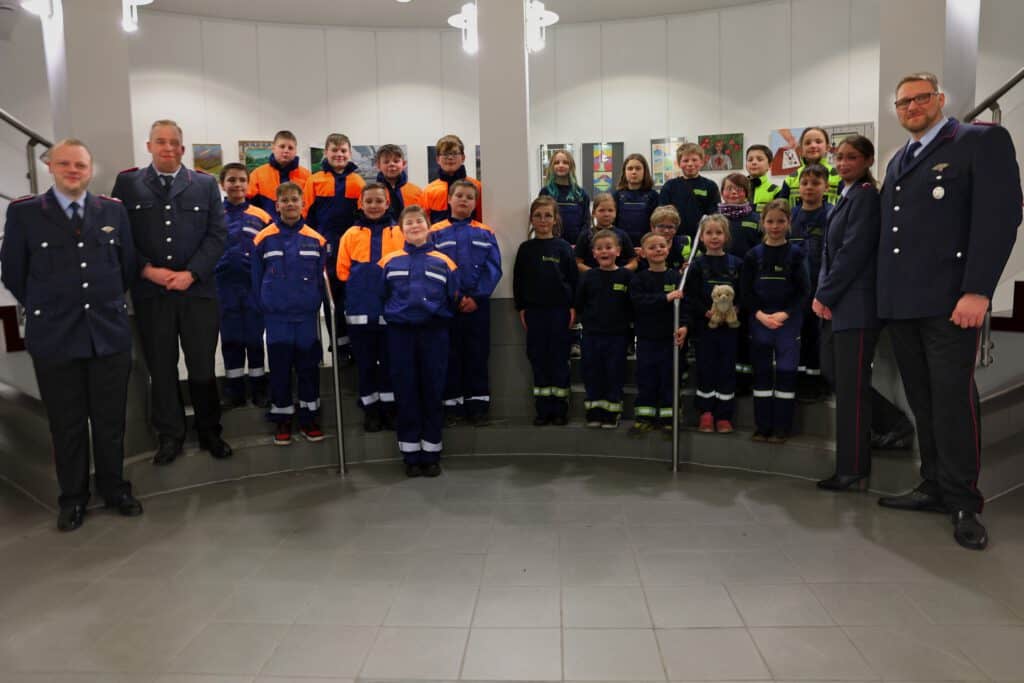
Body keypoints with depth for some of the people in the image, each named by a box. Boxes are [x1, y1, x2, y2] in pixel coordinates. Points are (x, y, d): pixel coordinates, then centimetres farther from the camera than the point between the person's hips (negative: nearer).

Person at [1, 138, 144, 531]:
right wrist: (47, 309, 10)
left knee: (111, 420, 10)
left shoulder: (113, 210, 6)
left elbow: (128, 265, 13)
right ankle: (73, 498, 24)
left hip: (110, 332, 2)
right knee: (66, 424, 9)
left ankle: (114, 489, 26)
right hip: (54, 337, -1)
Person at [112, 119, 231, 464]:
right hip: (149, 292, 0)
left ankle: (210, 432, 19)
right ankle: (169, 435, 19)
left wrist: (190, 273, -9)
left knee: (203, 367, 5)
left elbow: (217, 234, 1)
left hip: (198, 290, 0)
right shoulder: (127, 183, 7)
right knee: (161, 368, 7)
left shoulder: (205, 184, 7)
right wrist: (148, 270, -10)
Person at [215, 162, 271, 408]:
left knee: (255, 338, 6)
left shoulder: (261, 216, 2)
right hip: (224, 288, 1)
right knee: (230, 339, 8)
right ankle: (234, 391, 18)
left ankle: (259, 389, 17)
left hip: (254, 286, -1)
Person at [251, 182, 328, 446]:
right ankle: (282, 420, 20)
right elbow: (257, 278, 3)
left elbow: (322, 278, 6)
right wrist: (263, 307, 2)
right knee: (279, 368, 7)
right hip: (276, 316, -1)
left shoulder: (316, 240, 0)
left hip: (307, 315, 1)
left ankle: (309, 417, 21)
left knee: (308, 366, 8)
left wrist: (316, 305, 3)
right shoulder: (264, 239, -3)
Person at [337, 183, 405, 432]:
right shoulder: (351, 234, 4)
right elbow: (342, 270, 4)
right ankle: (370, 409, 20)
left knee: (390, 360, 8)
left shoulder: (399, 233, 2)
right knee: (365, 362, 8)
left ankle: (389, 408, 20)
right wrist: (361, 288, 0)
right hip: (360, 310, 1)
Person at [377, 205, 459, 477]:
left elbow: (453, 299, 7)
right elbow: (380, 296, 9)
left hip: (434, 331, 0)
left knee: (432, 391, 4)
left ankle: (431, 454, 16)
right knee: (406, 392, 5)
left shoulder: (444, 262, 5)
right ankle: (411, 455, 16)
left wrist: (439, 315, 1)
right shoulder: (389, 261, 6)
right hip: (400, 332, 1)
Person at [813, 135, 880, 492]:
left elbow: (852, 252, -16)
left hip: (855, 304, -9)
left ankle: (853, 469, 4)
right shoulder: (845, 197, 18)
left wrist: (824, 295, -13)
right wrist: (821, 295, 7)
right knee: (832, 373, 13)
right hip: (835, 303, 9)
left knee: (851, 384, -5)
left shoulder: (865, 196, -9)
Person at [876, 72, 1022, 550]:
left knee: (953, 400, -4)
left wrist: (976, 291, -19)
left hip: (947, 300, -7)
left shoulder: (982, 141, 0)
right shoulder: (898, 162, 21)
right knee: (922, 402, 11)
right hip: (900, 302, 7)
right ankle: (934, 488, 20)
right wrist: (885, 294, 10)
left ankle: (963, 502, 7)